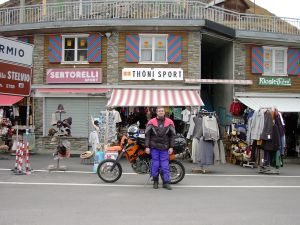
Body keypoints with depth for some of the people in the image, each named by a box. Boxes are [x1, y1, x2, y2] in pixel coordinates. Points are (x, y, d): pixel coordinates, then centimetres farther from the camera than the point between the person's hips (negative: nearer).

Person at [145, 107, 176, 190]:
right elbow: (147, 135, 1)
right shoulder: (151, 122, 0)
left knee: (165, 165, 0)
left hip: (164, 148, 1)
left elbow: (172, 135, 6)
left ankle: (166, 182, 7)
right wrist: (147, 146, -4)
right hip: (154, 147, -1)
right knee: (155, 164, 3)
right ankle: (155, 181, 17)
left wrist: (171, 147, 0)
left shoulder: (169, 122, 4)